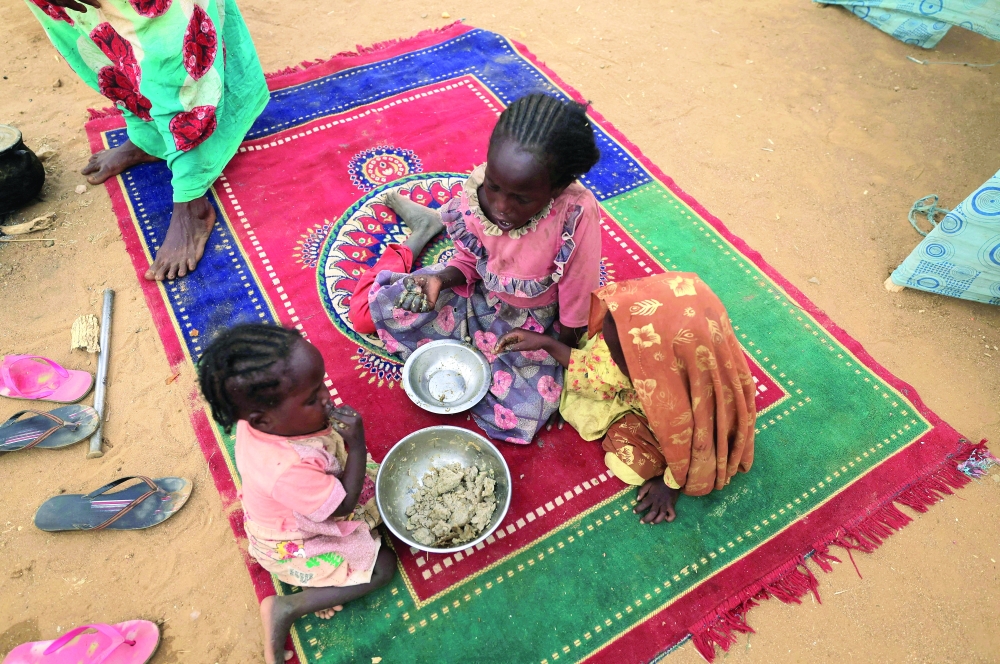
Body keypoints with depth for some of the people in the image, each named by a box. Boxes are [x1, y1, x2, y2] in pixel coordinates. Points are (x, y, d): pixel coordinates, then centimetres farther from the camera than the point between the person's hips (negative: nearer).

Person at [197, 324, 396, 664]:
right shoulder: (286, 470, -46)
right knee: (382, 566, -1)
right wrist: (356, 444, -34)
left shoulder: (262, 412, -25)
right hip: (293, 545, -7)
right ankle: (286, 608, 4)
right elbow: (344, 505, -29)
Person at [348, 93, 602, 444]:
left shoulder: (577, 213, -36)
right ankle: (422, 230, 25)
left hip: (532, 327, -2)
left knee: (524, 416, -20)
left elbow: (574, 313, -22)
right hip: (476, 297, 2)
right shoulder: (475, 192, -25)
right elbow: (470, 264, -6)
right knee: (365, 310, -1)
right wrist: (440, 279, -25)